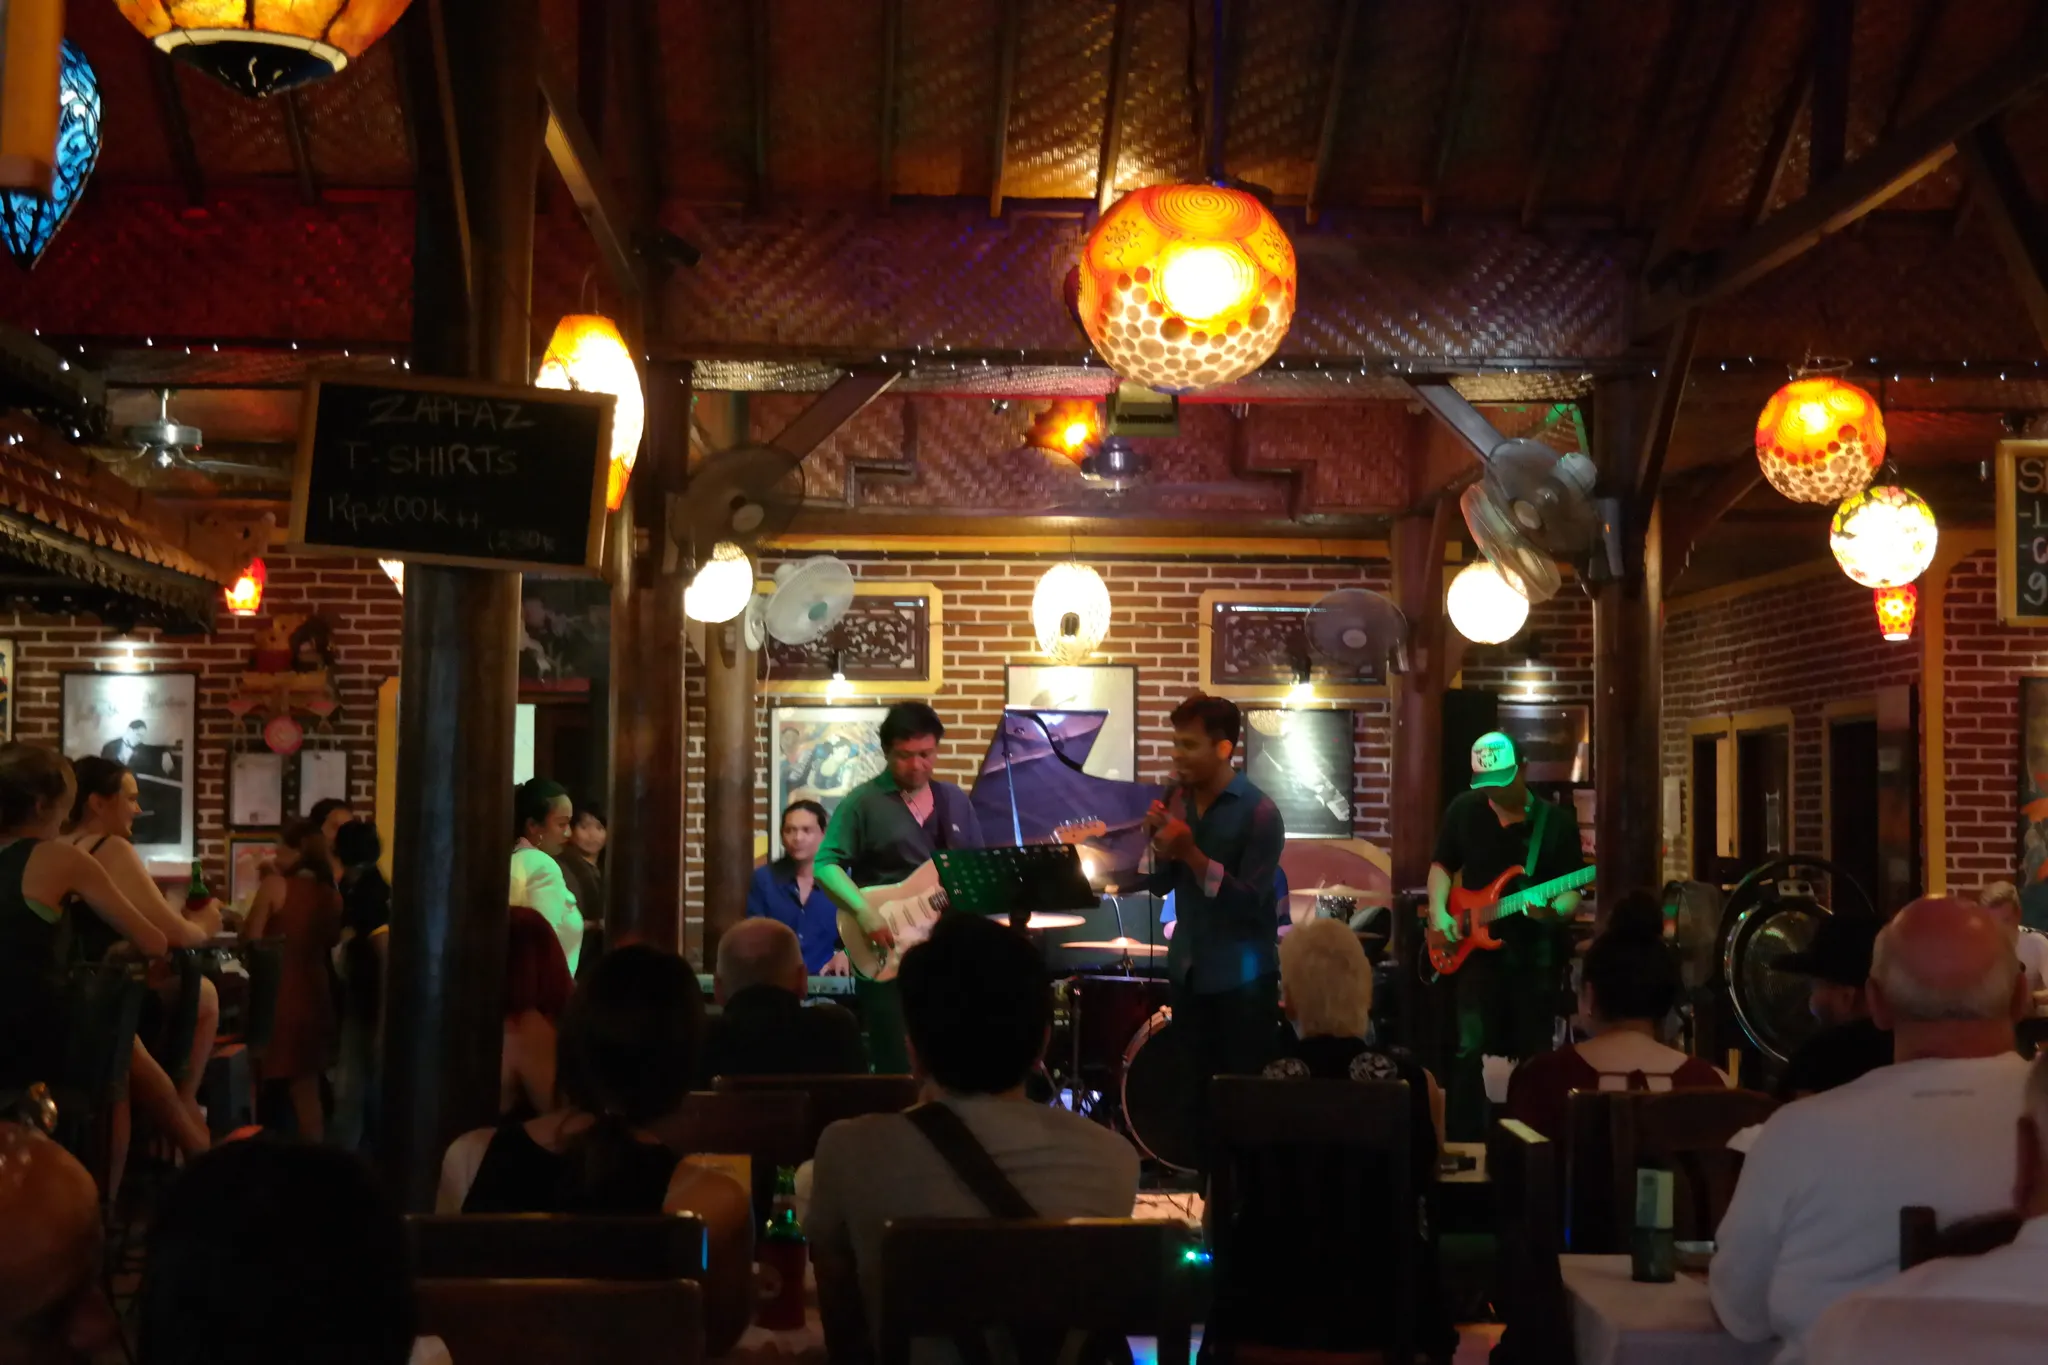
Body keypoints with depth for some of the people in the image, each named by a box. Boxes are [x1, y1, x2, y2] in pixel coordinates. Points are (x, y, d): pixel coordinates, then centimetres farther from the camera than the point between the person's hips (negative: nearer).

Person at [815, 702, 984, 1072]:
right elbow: (825, 864, -11)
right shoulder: (863, 802, -5)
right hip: (887, 956, -5)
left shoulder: (955, 801, 12)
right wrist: (864, 912, -25)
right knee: (898, 1069, -3)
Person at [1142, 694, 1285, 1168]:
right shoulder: (1178, 799, 4)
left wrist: (1190, 851, -27)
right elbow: (1161, 885, 7)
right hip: (1188, 969, 6)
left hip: (1242, 977, -6)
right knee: (1196, 1093, 10)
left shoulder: (1258, 812, -15)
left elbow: (1249, 901, -21)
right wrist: (1161, 843, -12)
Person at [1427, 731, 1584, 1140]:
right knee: (1469, 1051, -5)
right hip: (1475, 948, 1)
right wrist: (1439, 913, -4)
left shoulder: (1557, 820, -3)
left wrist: (1553, 910, -23)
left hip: (1535, 954, -1)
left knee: (1535, 1055, 7)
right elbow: (1442, 865, 12)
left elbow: (1573, 892, -1)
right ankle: (1465, 1140, 4)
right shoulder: (1463, 810, 2)